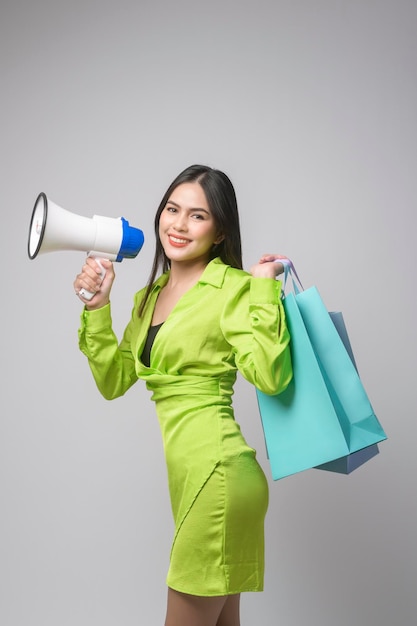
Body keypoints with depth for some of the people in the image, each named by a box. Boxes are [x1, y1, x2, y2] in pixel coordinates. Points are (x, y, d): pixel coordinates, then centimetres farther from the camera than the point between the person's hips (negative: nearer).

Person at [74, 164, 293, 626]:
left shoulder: (234, 288, -9)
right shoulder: (149, 296, 15)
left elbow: (270, 377, -22)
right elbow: (113, 381, 13)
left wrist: (264, 289, -18)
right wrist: (97, 307, 5)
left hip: (216, 470, -8)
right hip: (186, 471, 8)